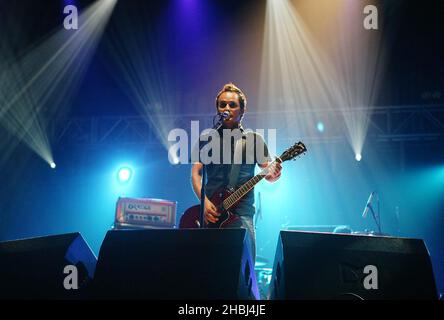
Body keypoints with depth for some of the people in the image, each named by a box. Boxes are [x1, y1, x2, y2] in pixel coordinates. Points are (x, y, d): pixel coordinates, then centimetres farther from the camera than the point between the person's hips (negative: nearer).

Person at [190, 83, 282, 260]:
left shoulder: (254, 140, 10)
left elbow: (268, 173, 9)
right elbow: (195, 173, 4)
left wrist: (273, 174, -16)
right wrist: (204, 201, -12)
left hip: (242, 213, 0)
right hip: (211, 213, 1)